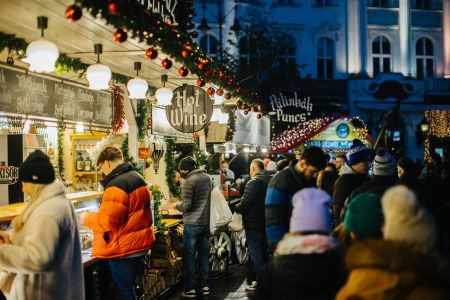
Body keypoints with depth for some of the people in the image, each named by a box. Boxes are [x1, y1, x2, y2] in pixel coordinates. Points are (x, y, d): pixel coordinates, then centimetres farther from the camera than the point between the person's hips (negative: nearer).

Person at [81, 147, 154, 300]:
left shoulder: (116, 185, -21)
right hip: (139, 245, 10)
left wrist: (86, 218, -6)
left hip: (124, 251, -9)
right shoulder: (137, 178, 10)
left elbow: (107, 220, -24)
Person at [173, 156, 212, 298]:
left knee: (189, 256, 2)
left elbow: (186, 206, -16)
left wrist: (177, 205, 2)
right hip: (206, 222, 7)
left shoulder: (188, 181, -15)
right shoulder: (207, 177, 7)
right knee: (204, 255, 14)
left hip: (192, 224, -7)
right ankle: (205, 286, 19)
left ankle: (190, 289, 6)